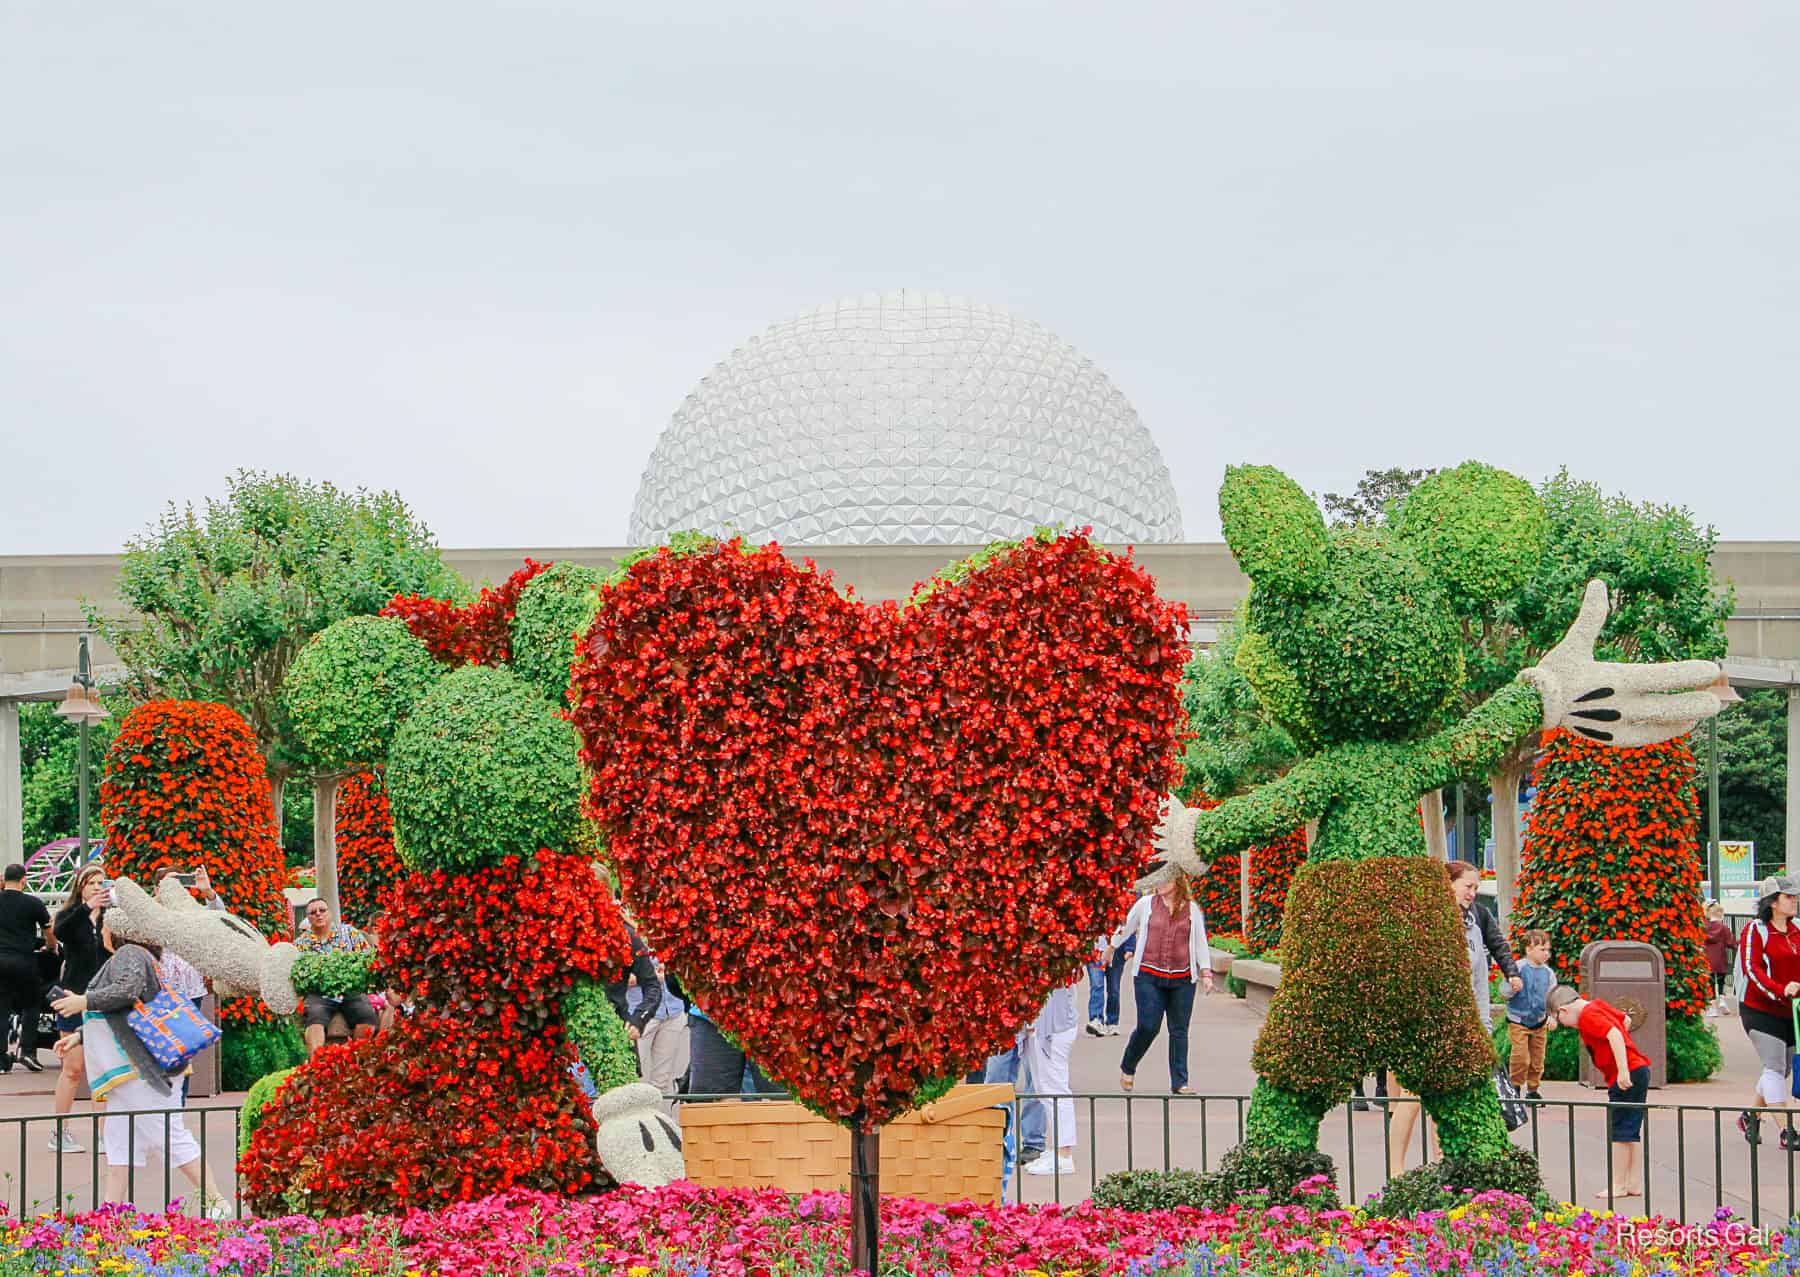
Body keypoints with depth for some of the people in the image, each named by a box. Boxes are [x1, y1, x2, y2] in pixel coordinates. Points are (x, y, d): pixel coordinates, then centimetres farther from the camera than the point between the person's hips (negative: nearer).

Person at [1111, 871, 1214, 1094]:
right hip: (1149, 976, -2)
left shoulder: (1191, 909, 7)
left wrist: (1206, 972, 6)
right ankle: (1127, 1069, 15)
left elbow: (1200, 942, 12)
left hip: (1182, 979, 2)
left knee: (1179, 1031, 3)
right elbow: (1126, 928, 17)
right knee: (1148, 1027, -9)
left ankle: (1179, 1082, 9)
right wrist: (1110, 949, 26)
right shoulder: (1146, 904, 3)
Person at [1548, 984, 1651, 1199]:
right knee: (1631, 1132, 13)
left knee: (1620, 1132, -4)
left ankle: (1618, 1186, 0)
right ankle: (1635, 1183, 15)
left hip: (1628, 1075, -10)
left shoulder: (1588, 1016, -14)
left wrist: (1623, 1070, -29)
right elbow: (1625, 1020, 28)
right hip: (1638, 1070, 10)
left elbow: (1614, 1034, -27)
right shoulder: (1597, 1005, 15)